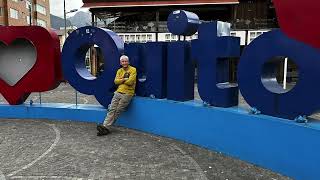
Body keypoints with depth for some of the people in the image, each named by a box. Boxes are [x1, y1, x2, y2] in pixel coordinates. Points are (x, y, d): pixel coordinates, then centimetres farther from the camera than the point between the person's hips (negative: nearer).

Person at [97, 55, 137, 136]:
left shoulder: (133, 70, 0)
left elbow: (130, 82, -12)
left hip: (127, 93, -5)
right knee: (112, 109, -9)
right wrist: (125, 79, -6)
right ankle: (105, 126, -16)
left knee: (118, 111, -11)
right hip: (118, 92, 5)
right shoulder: (119, 71, 18)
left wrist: (121, 80, 1)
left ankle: (106, 127, -11)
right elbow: (116, 81, 4)